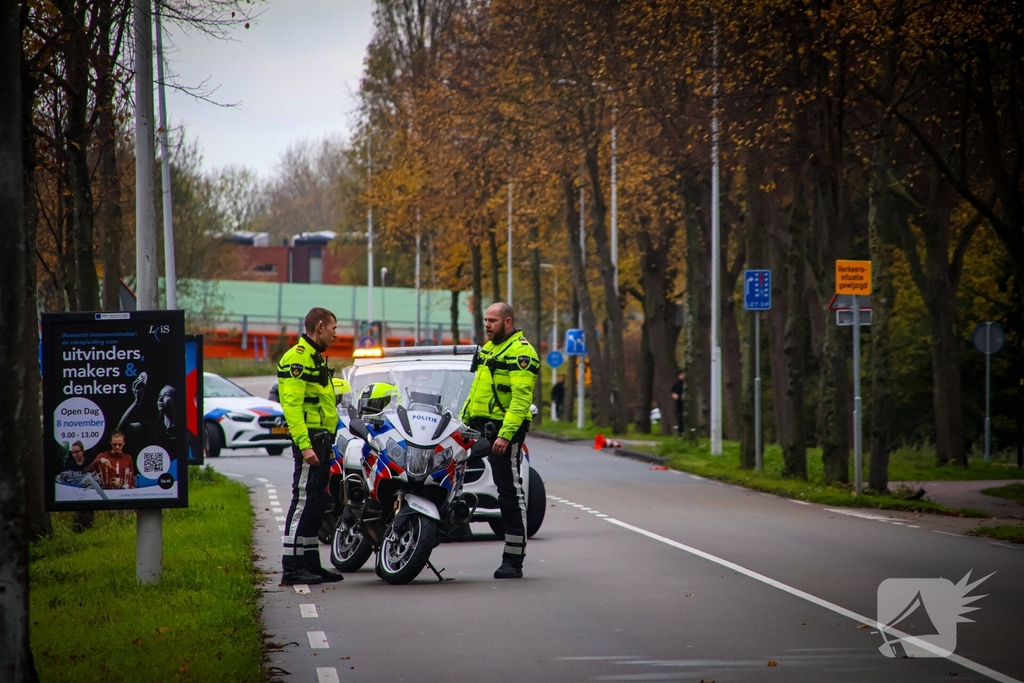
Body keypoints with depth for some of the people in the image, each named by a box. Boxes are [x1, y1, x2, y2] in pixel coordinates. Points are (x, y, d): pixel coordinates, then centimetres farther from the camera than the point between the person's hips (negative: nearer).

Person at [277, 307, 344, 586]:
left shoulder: (316, 358, 21)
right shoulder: (298, 358, -12)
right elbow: (291, 404, -20)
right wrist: (304, 445, -27)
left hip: (321, 440, 10)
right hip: (309, 439, -10)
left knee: (317, 504, 13)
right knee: (304, 500, -11)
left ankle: (310, 563, 18)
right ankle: (291, 568, -11)